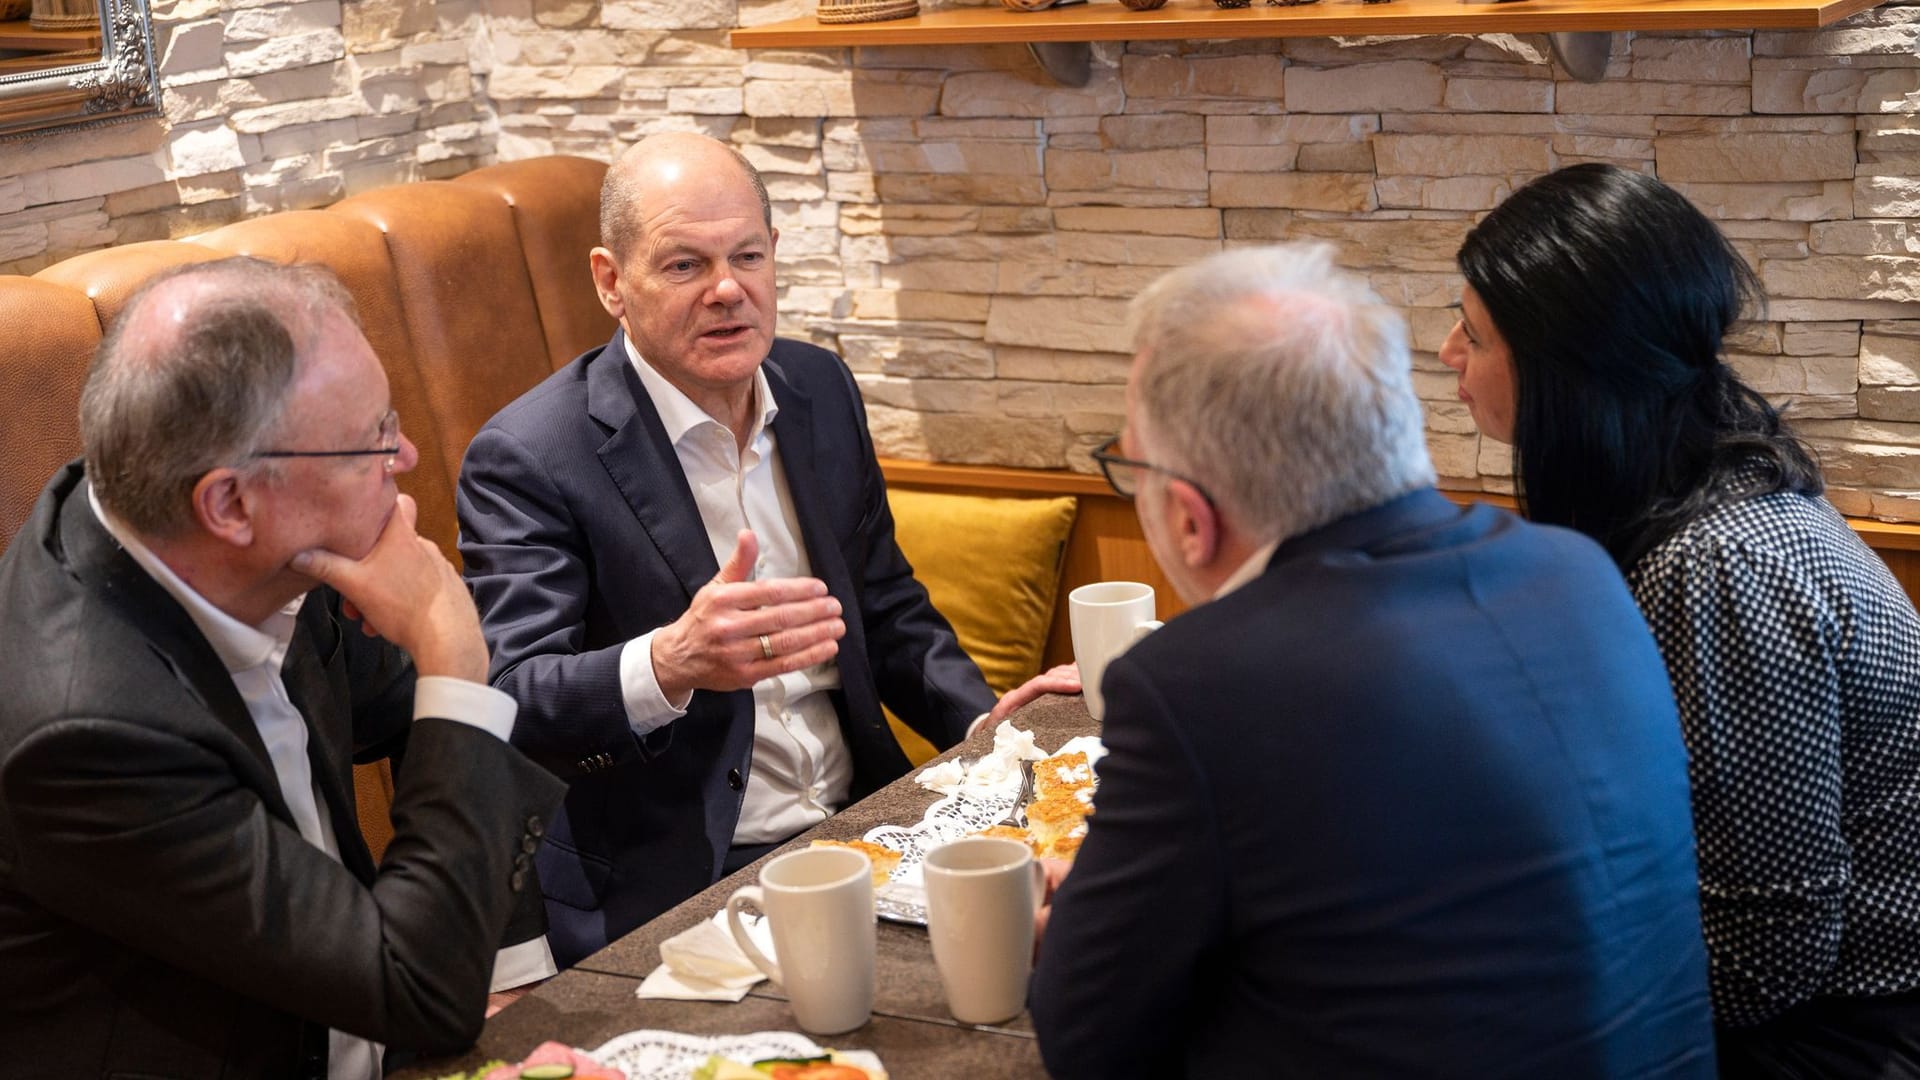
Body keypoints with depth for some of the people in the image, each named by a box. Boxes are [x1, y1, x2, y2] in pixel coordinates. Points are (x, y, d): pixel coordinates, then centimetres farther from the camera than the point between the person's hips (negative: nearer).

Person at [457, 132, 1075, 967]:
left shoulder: (821, 389, 10)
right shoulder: (526, 458, -12)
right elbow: (509, 703, -21)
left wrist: (986, 720, 3)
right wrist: (668, 666, -40)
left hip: (859, 828, 7)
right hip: (665, 890, -7)